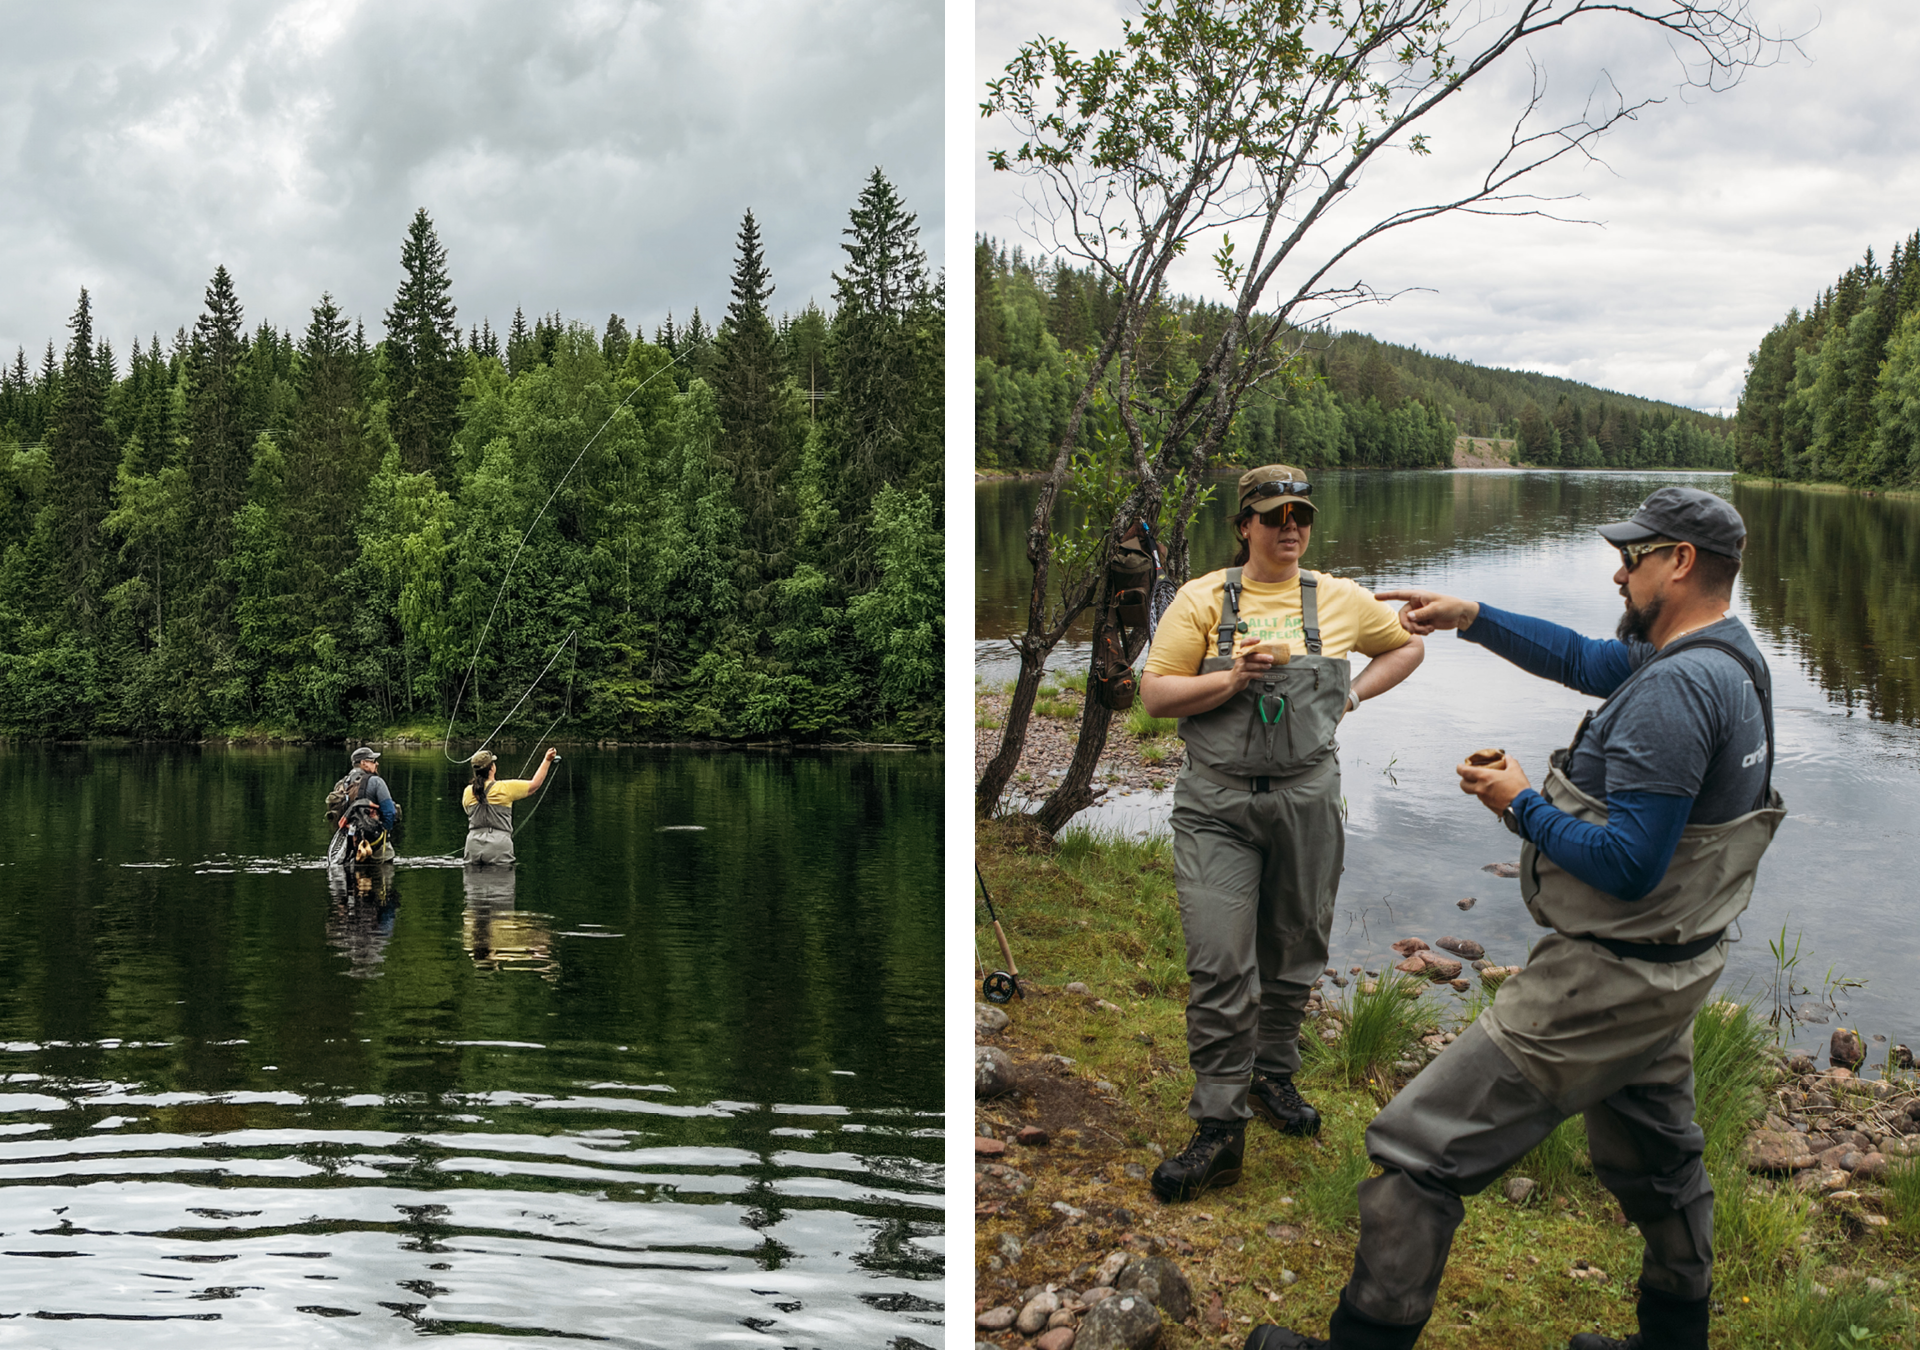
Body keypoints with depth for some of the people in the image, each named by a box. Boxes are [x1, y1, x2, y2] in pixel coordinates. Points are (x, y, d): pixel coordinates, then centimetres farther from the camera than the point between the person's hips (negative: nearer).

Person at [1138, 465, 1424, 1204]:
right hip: (1216, 804, -2)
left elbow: (1407, 646, 22)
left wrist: (1351, 695, 8)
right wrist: (1231, 678, -16)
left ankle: (1273, 1078, 35)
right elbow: (1155, 694, -2)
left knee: (1293, 954, 13)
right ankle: (1219, 1130, -3)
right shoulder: (1202, 599, 1)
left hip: (1307, 801, 3)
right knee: (1219, 965, -9)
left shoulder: (1338, 599, 7)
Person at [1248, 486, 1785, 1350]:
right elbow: (1585, 661, 22)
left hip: (1608, 980, -10)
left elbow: (1627, 866, -29)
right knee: (1654, 1162, 27)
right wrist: (1470, 618, 16)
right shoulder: (1728, 655, 6)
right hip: (1673, 969, 10)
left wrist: (1522, 806, -15)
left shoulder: (1674, 688, -26)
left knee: (1421, 1148, -5)